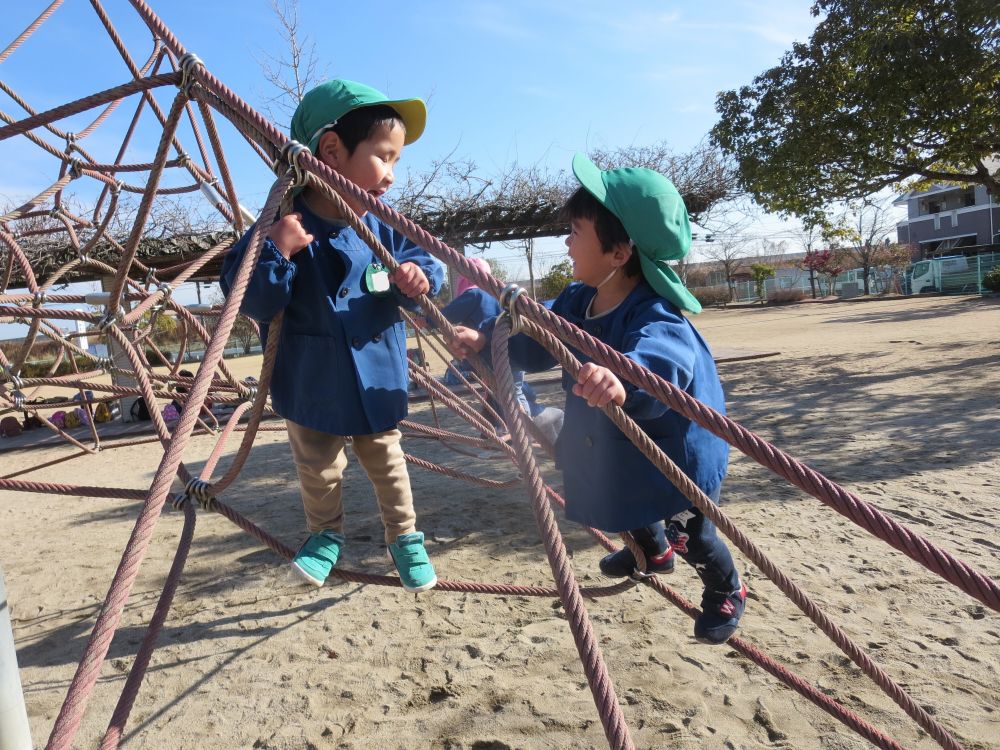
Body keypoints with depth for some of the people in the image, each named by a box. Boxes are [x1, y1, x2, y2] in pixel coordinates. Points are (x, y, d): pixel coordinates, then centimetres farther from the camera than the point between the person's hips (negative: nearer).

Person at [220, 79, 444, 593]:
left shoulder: (384, 227, -9)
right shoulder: (287, 224, -21)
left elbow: (422, 261, 2)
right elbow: (251, 303, -22)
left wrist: (419, 276, -21)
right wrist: (277, 251, -39)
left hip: (377, 383, 3)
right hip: (313, 389, -2)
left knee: (387, 464, 20)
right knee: (317, 471, 17)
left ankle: (405, 537, 40)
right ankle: (325, 535, 43)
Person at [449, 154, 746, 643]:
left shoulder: (655, 315, -36)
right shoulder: (577, 301, -11)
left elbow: (662, 359, -57)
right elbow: (536, 341, 0)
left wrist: (623, 378, -78)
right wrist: (486, 337, -15)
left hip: (676, 448, -8)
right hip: (612, 444, 8)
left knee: (691, 536, 8)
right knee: (626, 509, 30)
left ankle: (726, 591, 42)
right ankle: (653, 549, 64)